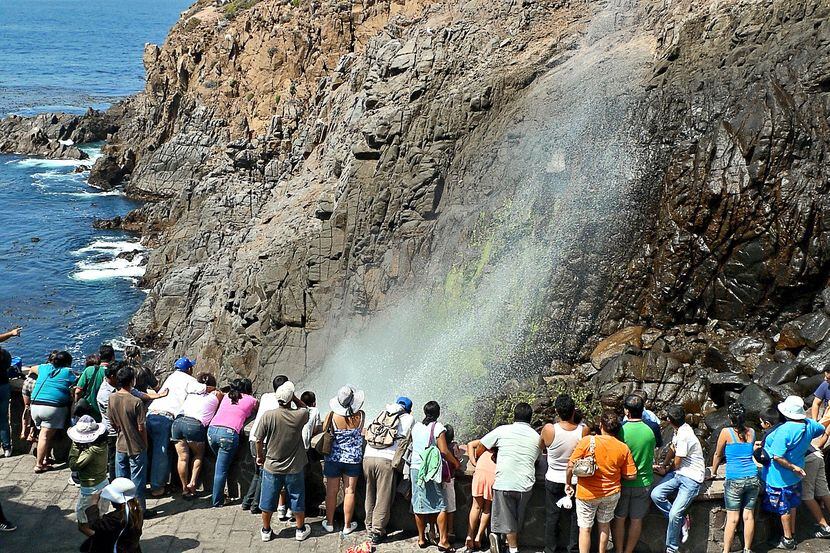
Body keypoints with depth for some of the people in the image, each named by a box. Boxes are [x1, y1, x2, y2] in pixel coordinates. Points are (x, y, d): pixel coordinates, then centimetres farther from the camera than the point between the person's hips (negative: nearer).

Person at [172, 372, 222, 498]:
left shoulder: (191, 393, 26)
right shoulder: (216, 395, 17)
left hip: (178, 422, 3)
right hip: (195, 425, -3)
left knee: (183, 458, 12)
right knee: (198, 455, 21)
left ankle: (185, 488, 16)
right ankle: (192, 482, 9)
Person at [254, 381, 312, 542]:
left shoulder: (268, 416, -18)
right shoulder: (300, 415, -18)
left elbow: (258, 440, -8)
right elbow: (304, 407, 8)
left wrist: (260, 455, 8)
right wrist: (293, 397, -2)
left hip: (271, 467, 0)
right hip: (294, 468, 0)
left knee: (268, 500, 17)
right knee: (297, 499, 18)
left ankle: (266, 531, 29)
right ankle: (300, 530, 31)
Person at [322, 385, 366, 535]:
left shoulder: (332, 416, -16)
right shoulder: (360, 416, -13)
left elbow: (323, 431, 1)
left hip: (333, 458, 0)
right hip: (353, 459, 0)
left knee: (331, 491, 11)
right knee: (349, 492, 8)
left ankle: (329, 523, 23)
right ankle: (347, 526, 15)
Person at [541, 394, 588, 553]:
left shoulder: (549, 429, -23)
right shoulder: (583, 430, -20)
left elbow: (542, 446, -2)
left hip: (554, 481, 0)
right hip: (576, 480, 1)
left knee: (552, 517, 15)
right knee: (576, 516, 17)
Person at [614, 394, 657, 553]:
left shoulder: (622, 431, -18)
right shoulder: (650, 431, -7)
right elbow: (651, 455, 7)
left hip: (624, 482, -3)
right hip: (644, 482, 3)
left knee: (619, 518, 14)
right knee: (636, 520, 13)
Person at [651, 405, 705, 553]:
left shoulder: (684, 436, -21)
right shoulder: (681, 429, 7)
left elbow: (676, 464, -10)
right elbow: (672, 449, 22)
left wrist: (666, 471, 8)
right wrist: (663, 466, 18)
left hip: (691, 478, -9)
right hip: (679, 473, 9)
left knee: (674, 514, -17)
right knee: (655, 494, -15)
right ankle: (682, 520, -1)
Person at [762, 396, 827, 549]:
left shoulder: (784, 430, -32)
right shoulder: (808, 424, -9)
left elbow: (777, 457, -32)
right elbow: (821, 430, 15)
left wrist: (793, 468, -18)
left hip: (780, 476, -7)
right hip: (795, 478, 7)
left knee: (783, 508, 9)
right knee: (792, 505, 22)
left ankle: (788, 540, 20)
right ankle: (792, 534, 35)